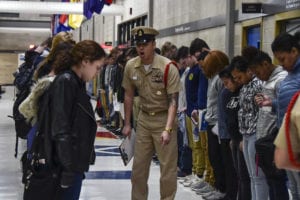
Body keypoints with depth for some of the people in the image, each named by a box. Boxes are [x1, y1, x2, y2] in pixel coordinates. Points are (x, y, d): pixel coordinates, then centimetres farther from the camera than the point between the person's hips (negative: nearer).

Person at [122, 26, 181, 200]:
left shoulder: (168, 68, -20)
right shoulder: (131, 66, -4)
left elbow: (173, 101, -20)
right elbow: (129, 95, 8)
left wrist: (167, 130, -28)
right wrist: (127, 124, 9)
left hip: (164, 118, -5)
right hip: (144, 118, 5)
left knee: (168, 167, 0)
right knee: (139, 166, 13)